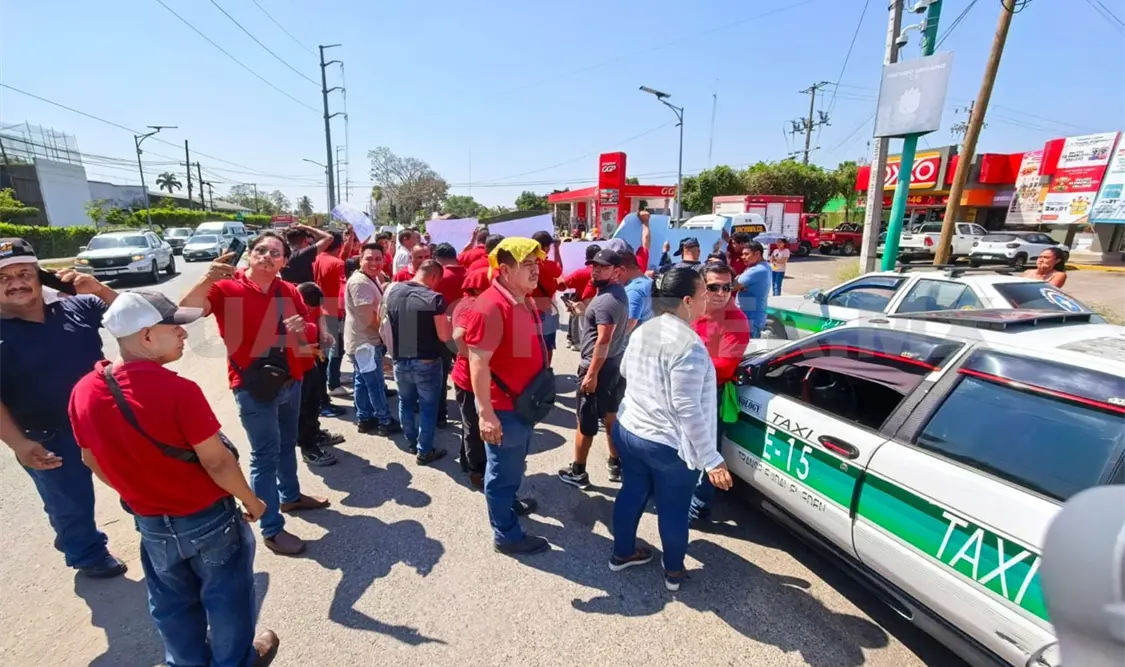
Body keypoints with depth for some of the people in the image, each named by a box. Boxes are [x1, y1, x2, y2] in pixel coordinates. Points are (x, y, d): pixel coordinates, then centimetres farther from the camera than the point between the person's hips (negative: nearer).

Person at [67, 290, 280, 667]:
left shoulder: (84, 393, -9)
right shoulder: (177, 390, -30)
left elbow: (93, 462, 5)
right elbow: (217, 462, -24)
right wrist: (250, 500, -7)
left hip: (150, 522, 5)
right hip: (207, 516, -5)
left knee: (171, 602, 26)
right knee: (226, 594, 19)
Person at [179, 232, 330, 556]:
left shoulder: (289, 291, 3)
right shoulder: (226, 288, -11)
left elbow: (307, 334, 10)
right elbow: (186, 309, -28)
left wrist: (302, 329, -13)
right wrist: (207, 279, -45)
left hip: (290, 380, 6)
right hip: (253, 387, -5)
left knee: (287, 444, 22)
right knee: (265, 454, 1)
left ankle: (290, 496, 43)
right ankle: (272, 530, 13)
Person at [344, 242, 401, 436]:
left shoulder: (372, 279, 10)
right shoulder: (360, 282, -22)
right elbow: (370, 318, -22)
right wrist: (385, 331, -6)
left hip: (365, 340, 10)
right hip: (365, 341, -10)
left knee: (363, 382, 17)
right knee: (376, 384, 0)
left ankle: (364, 419, 28)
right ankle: (386, 422, 11)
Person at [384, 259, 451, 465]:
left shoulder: (392, 292, -1)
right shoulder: (434, 298, -20)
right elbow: (445, 336, -17)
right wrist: (447, 320, 1)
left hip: (400, 360, 6)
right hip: (426, 362, -5)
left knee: (406, 402, 22)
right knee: (428, 406, 9)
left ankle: (412, 441, 39)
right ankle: (424, 451, 19)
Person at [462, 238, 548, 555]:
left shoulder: (524, 301, 5)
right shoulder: (491, 306, -25)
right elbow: (478, 362, -27)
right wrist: (486, 414, -27)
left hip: (525, 401, 9)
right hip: (503, 407, -9)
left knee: (515, 464, 28)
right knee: (503, 471, 9)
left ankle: (509, 503, 52)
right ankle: (507, 535, 27)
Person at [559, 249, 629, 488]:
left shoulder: (604, 300, -23)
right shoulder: (619, 293, 10)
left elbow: (604, 339, -27)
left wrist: (591, 373, -24)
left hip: (599, 367, -10)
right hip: (616, 365, 10)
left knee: (586, 422, 4)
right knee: (611, 417, 19)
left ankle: (578, 473, 17)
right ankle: (616, 466, 32)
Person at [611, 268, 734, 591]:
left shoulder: (642, 330, 1)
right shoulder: (689, 344, -25)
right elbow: (687, 409, -26)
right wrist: (711, 458, -20)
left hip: (628, 431, 7)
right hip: (669, 445, -7)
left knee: (632, 493, 23)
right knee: (674, 509, 15)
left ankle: (622, 553, 42)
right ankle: (674, 572, 37)